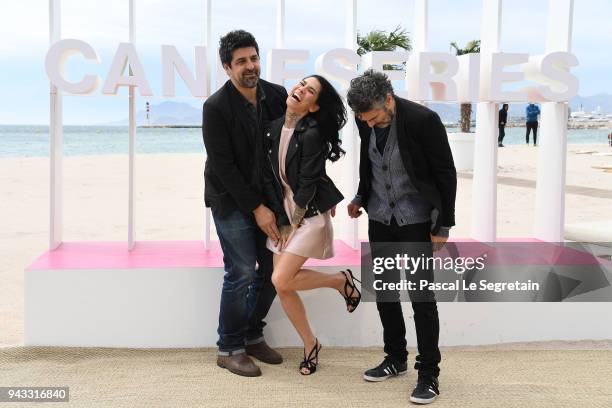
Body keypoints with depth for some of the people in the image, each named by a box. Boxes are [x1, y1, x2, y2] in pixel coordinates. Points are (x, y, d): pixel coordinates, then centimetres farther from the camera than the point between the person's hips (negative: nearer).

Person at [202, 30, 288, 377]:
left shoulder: (278, 96, -3)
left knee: (274, 268, 7)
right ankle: (230, 348, 9)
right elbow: (223, 166, -17)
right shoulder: (216, 107, -17)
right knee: (242, 272, -7)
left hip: (267, 196, 6)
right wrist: (256, 208, -17)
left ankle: (252, 336, 26)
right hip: (232, 200, -5)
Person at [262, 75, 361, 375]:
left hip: (310, 214, -7)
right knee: (282, 285, 3)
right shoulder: (274, 128, 1)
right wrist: (282, 221, -4)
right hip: (284, 213, 7)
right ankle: (309, 344, 21)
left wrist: (294, 224, -9)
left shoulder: (312, 134, -19)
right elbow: (268, 176, 1)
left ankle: (342, 281, 9)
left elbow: (307, 184, -16)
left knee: (281, 281, -14)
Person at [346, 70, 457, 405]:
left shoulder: (423, 120, -22)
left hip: (416, 218, -5)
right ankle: (395, 359, 27)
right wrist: (361, 197, 3)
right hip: (380, 216, 6)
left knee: (421, 295, -4)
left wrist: (443, 226, -11)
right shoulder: (366, 121, -6)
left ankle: (429, 374, 5)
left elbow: (446, 174, -13)